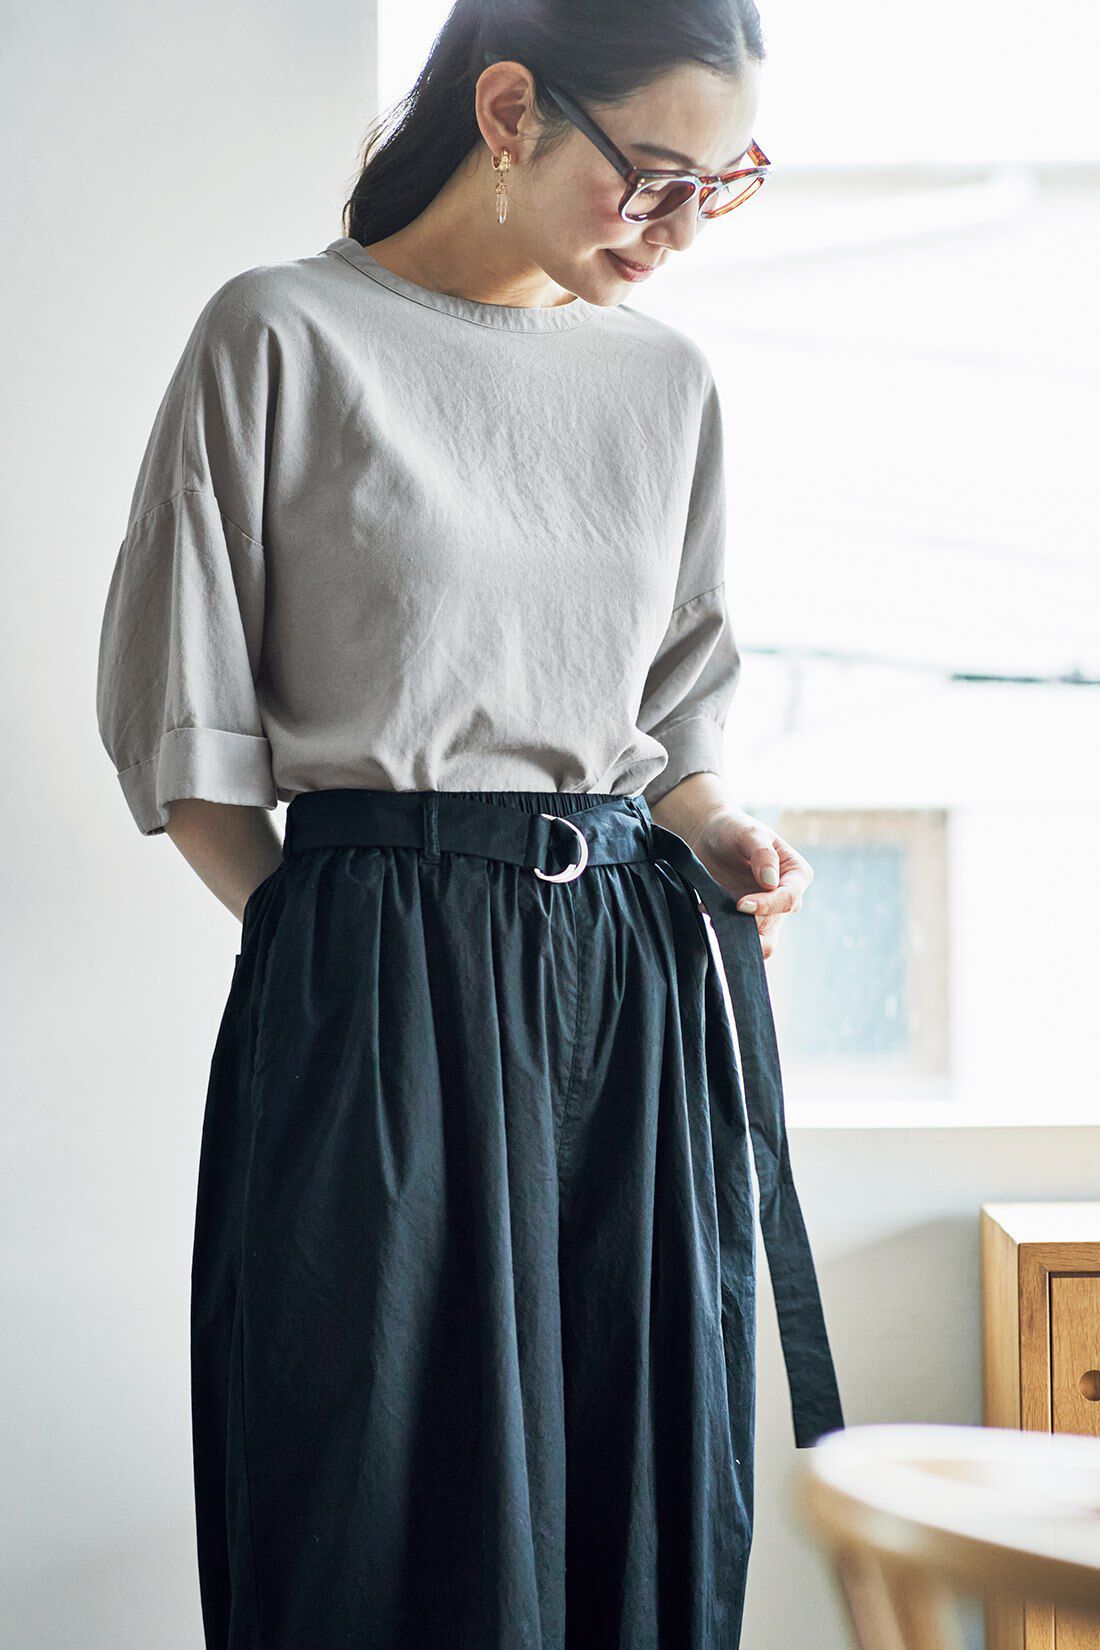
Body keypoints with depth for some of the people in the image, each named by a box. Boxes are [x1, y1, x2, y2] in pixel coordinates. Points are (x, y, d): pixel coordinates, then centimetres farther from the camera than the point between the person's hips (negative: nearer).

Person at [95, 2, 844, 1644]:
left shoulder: (668, 380, 12)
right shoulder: (286, 335, -2)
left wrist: (717, 832, 2)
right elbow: (179, 724, 0)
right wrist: (336, 928, -6)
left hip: (645, 983, 5)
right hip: (383, 1001, -4)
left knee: (650, 1498, 7)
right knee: (403, 1517, 0)